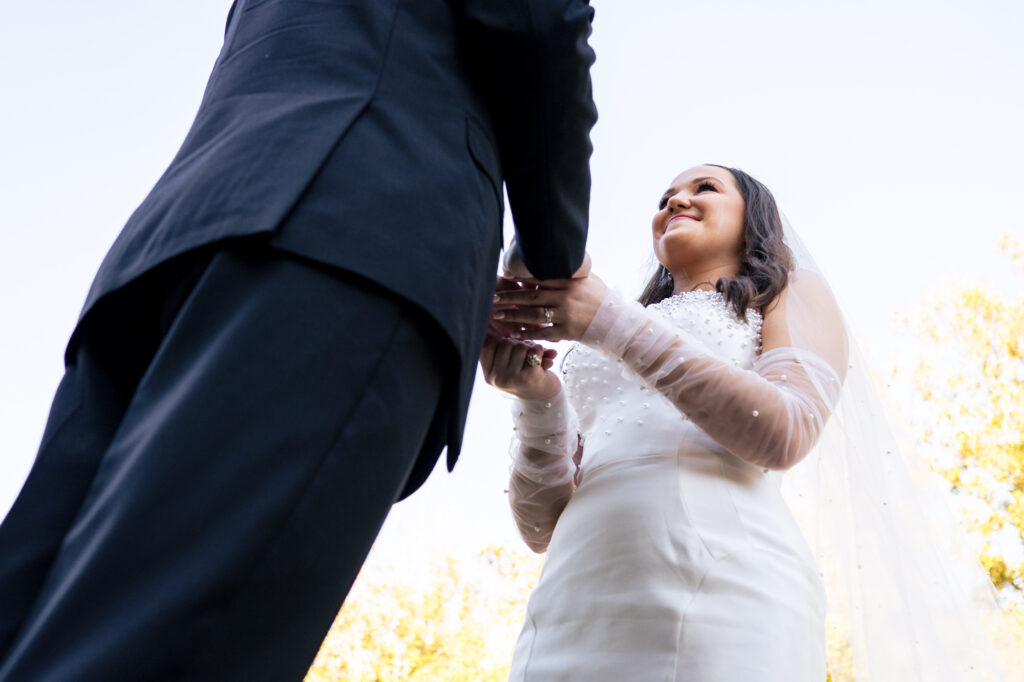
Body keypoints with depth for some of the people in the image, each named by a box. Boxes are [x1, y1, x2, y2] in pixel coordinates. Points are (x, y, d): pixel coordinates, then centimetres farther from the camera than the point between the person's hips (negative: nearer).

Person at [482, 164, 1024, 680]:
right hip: (575, 603, 4)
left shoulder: (793, 294, 18)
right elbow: (542, 524, 15)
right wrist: (537, 399, -3)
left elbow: (788, 433, -5)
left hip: (723, 589, -3)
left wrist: (617, 325, -8)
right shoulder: (601, 344, 26)